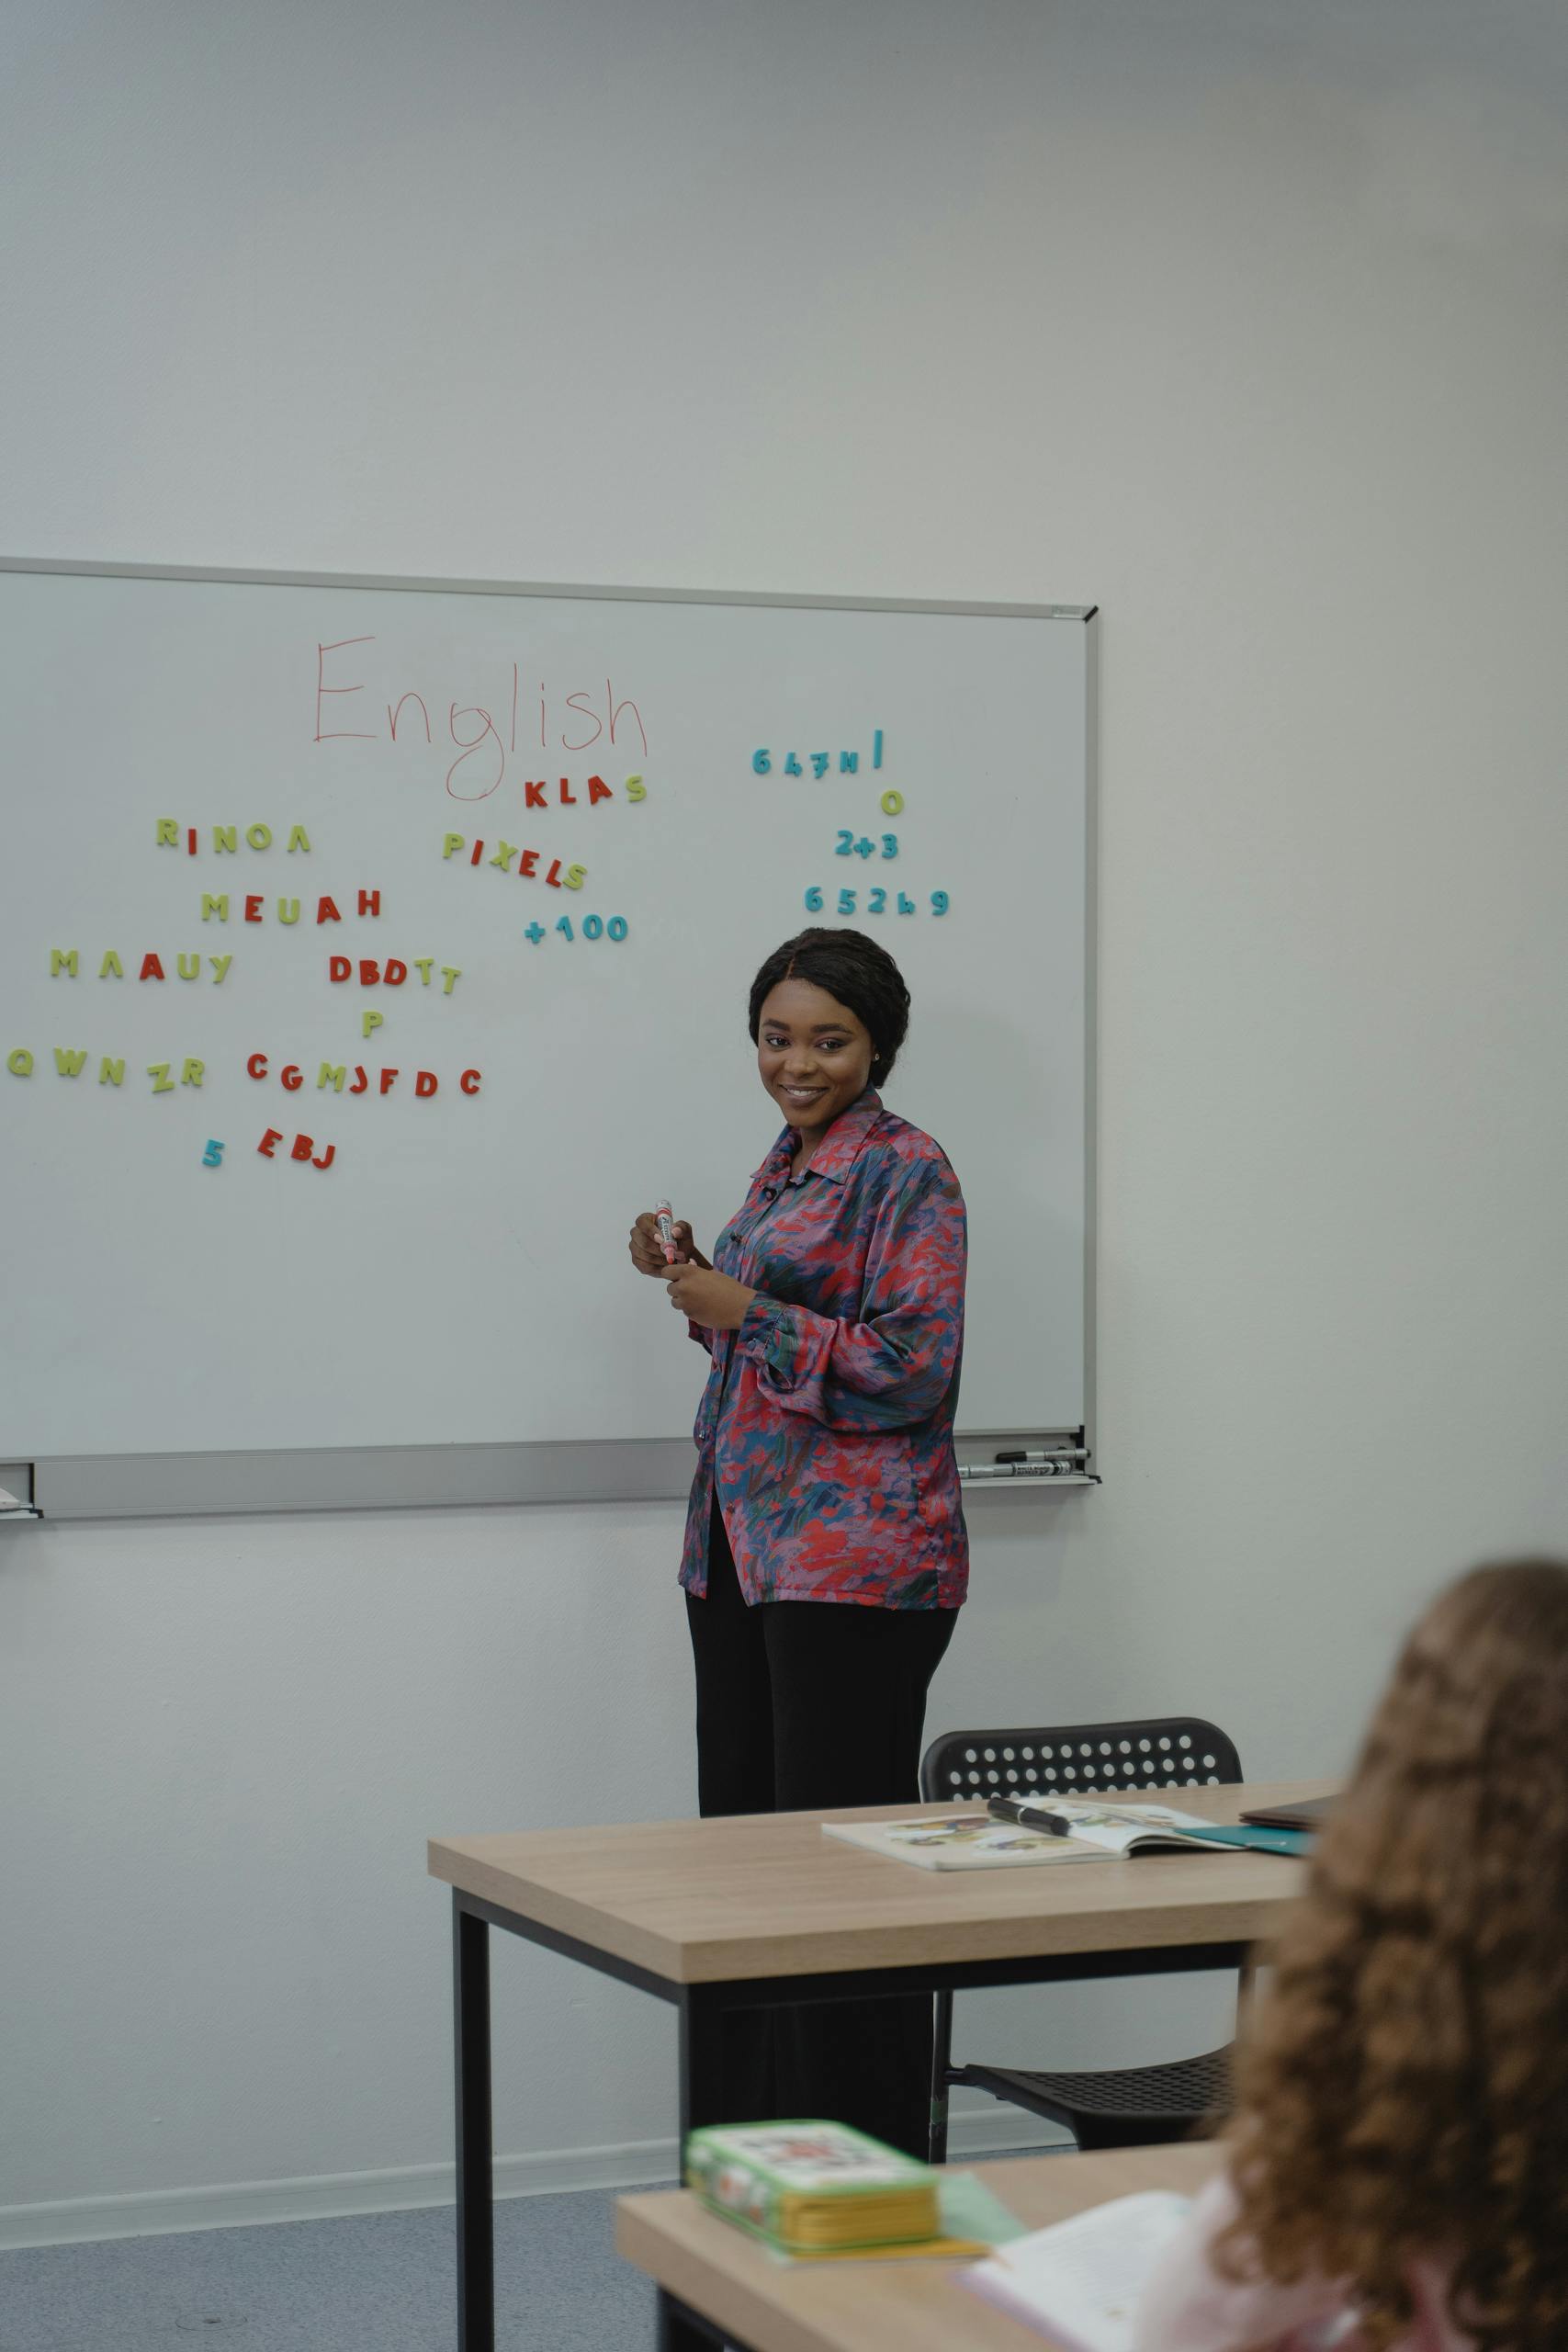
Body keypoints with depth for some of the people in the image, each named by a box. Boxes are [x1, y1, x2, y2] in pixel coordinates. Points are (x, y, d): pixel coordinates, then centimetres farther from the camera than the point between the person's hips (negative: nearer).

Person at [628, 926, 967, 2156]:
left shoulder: (906, 1170, -8)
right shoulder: (786, 1165, 18)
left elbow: (914, 1366, -17)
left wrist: (745, 1313, -16)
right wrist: (695, 1281, 10)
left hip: (854, 1561, -9)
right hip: (743, 1546, 9)